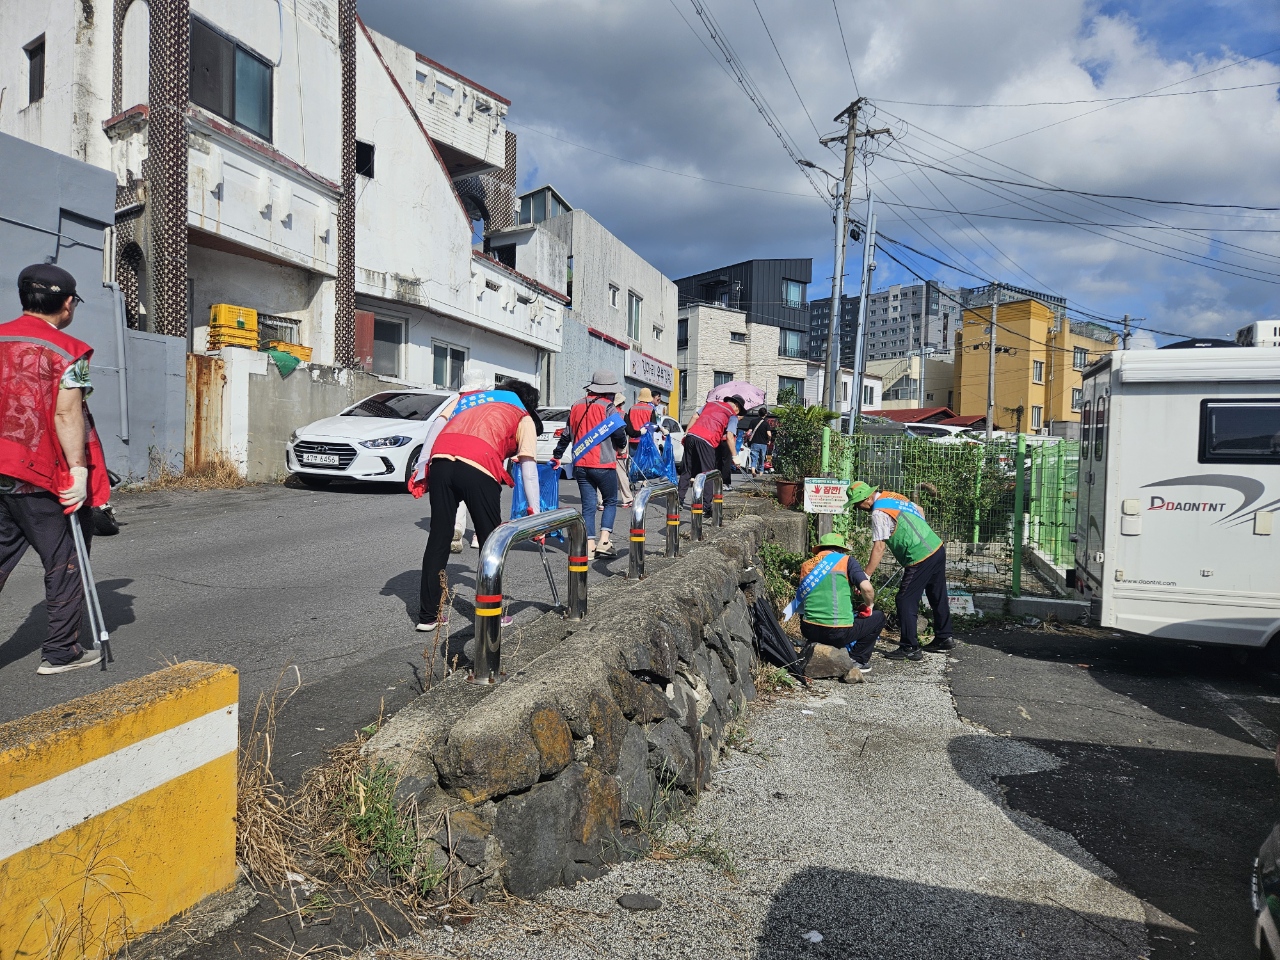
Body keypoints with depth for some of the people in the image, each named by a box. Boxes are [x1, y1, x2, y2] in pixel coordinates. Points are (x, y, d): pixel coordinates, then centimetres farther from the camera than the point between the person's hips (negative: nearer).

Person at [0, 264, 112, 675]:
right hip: (42, 477, -6)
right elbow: (66, 415, -18)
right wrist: (77, 469, -16)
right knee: (65, 561, 7)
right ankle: (60, 651, 14)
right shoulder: (66, 351, -10)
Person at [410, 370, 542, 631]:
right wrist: (536, 514, 19)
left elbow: (438, 424, 17)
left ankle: (428, 614, 17)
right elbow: (529, 472, 17)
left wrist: (421, 468, 13)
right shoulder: (524, 418, 24)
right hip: (479, 468, -4)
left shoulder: (468, 396, 34)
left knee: (439, 538, 12)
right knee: (489, 541, 11)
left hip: (441, 461, 4)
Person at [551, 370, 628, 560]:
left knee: (588, 505, 8)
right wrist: (621, 445, 10)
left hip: (580, 465, 5)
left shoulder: (576, 407, 11)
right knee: (610, 502, 10)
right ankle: (604, 541, -3)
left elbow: (566, 436, 19)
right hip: (603, 465, -5)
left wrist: (556, 456, 32)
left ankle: (589, 546, 3)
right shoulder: (608, 408, -8)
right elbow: (620, 436, -14)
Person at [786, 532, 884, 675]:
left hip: (808, 631, 5)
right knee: (878, 617, 19)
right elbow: (867, 588, -11)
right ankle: (857, 660, 13)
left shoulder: (806, 565, 14)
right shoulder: (845, 560, 2)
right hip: (838, 633, -4)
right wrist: (869, 606, 9)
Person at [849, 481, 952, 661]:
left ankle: (910, 648, 3)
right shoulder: (891, 495, 9)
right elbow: (919, 511, 21)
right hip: (938, 548, 10)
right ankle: (944, 639, 33)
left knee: (906, 601, -1)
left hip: (920, 558, -10)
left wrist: (865, 576, -19)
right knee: (939, 598, 20)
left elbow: (879, 548, -21)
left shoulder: (879, 513, -17)